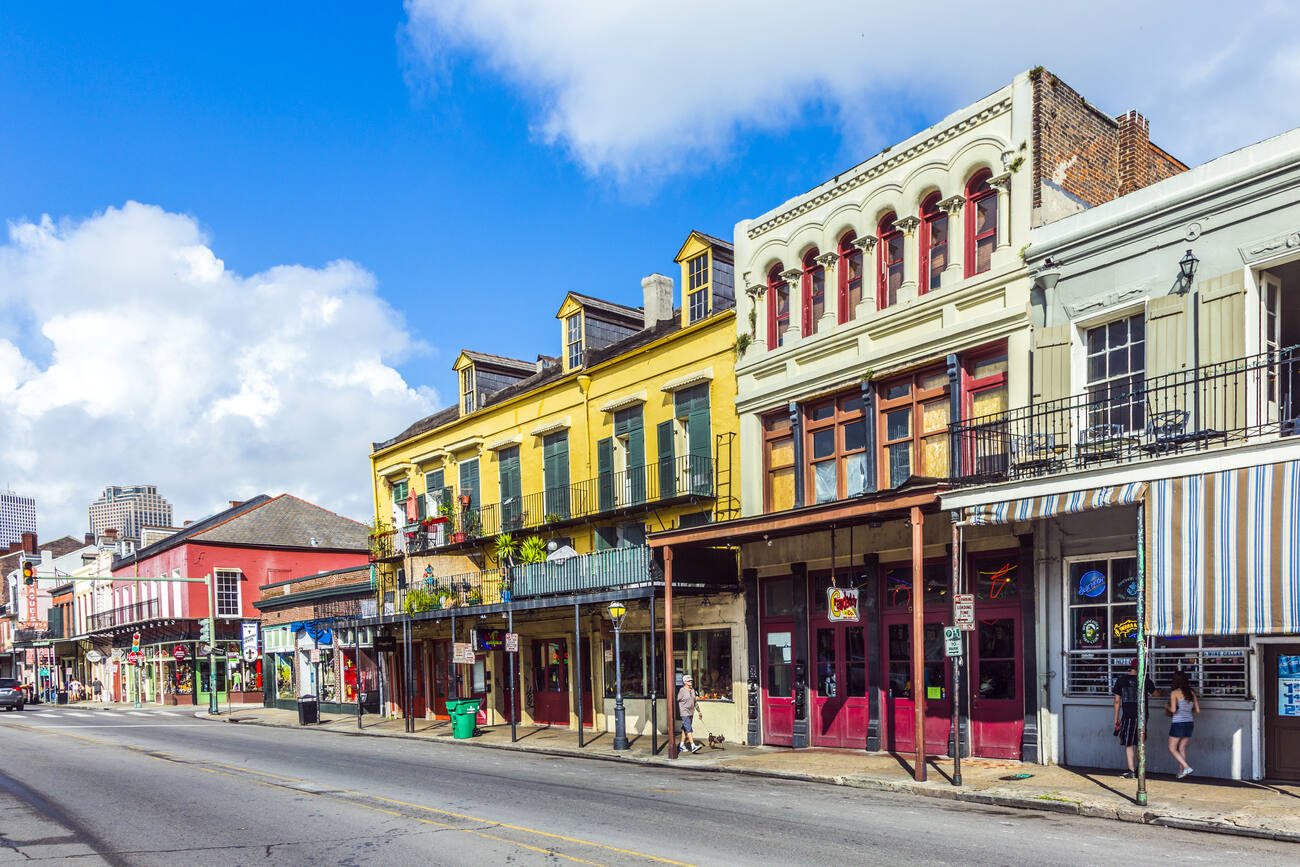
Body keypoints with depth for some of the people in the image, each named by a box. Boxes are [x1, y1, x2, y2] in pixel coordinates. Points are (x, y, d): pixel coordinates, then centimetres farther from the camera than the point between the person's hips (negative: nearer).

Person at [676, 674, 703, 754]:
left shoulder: (692, 690, 12)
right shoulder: (682, 691, -10)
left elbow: (695, 702, 21)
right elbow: (677, 702, -8)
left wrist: (699, 711, 21)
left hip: (691, 713, 7)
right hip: (684, 713, -7)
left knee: (685, 729, 14)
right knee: (688, 729, -14)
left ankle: (681, 745, 23)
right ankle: (693, 746, -20)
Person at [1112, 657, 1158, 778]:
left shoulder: (1121, 680, -2)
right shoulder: (1145, 679, 0)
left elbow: (1117, 701, 0)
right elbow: (1155, 693, 18)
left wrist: (1116, 718, 8)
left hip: (1128, 716, -2)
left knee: (1129, 745, 3)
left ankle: (1131, 771, -3)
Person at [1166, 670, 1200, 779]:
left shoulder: (1174, 693, -10)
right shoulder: (1191, 693, 5)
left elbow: (1173, 709, -17)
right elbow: (1197, 710, 6)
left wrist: (1167, 707, 4)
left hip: (1178, 723, -6)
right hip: (1189, 723, 6)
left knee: (1172, 748, 4)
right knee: (1182, 748, 14)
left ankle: (1187, 767, -10)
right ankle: (1181, 771, 14)